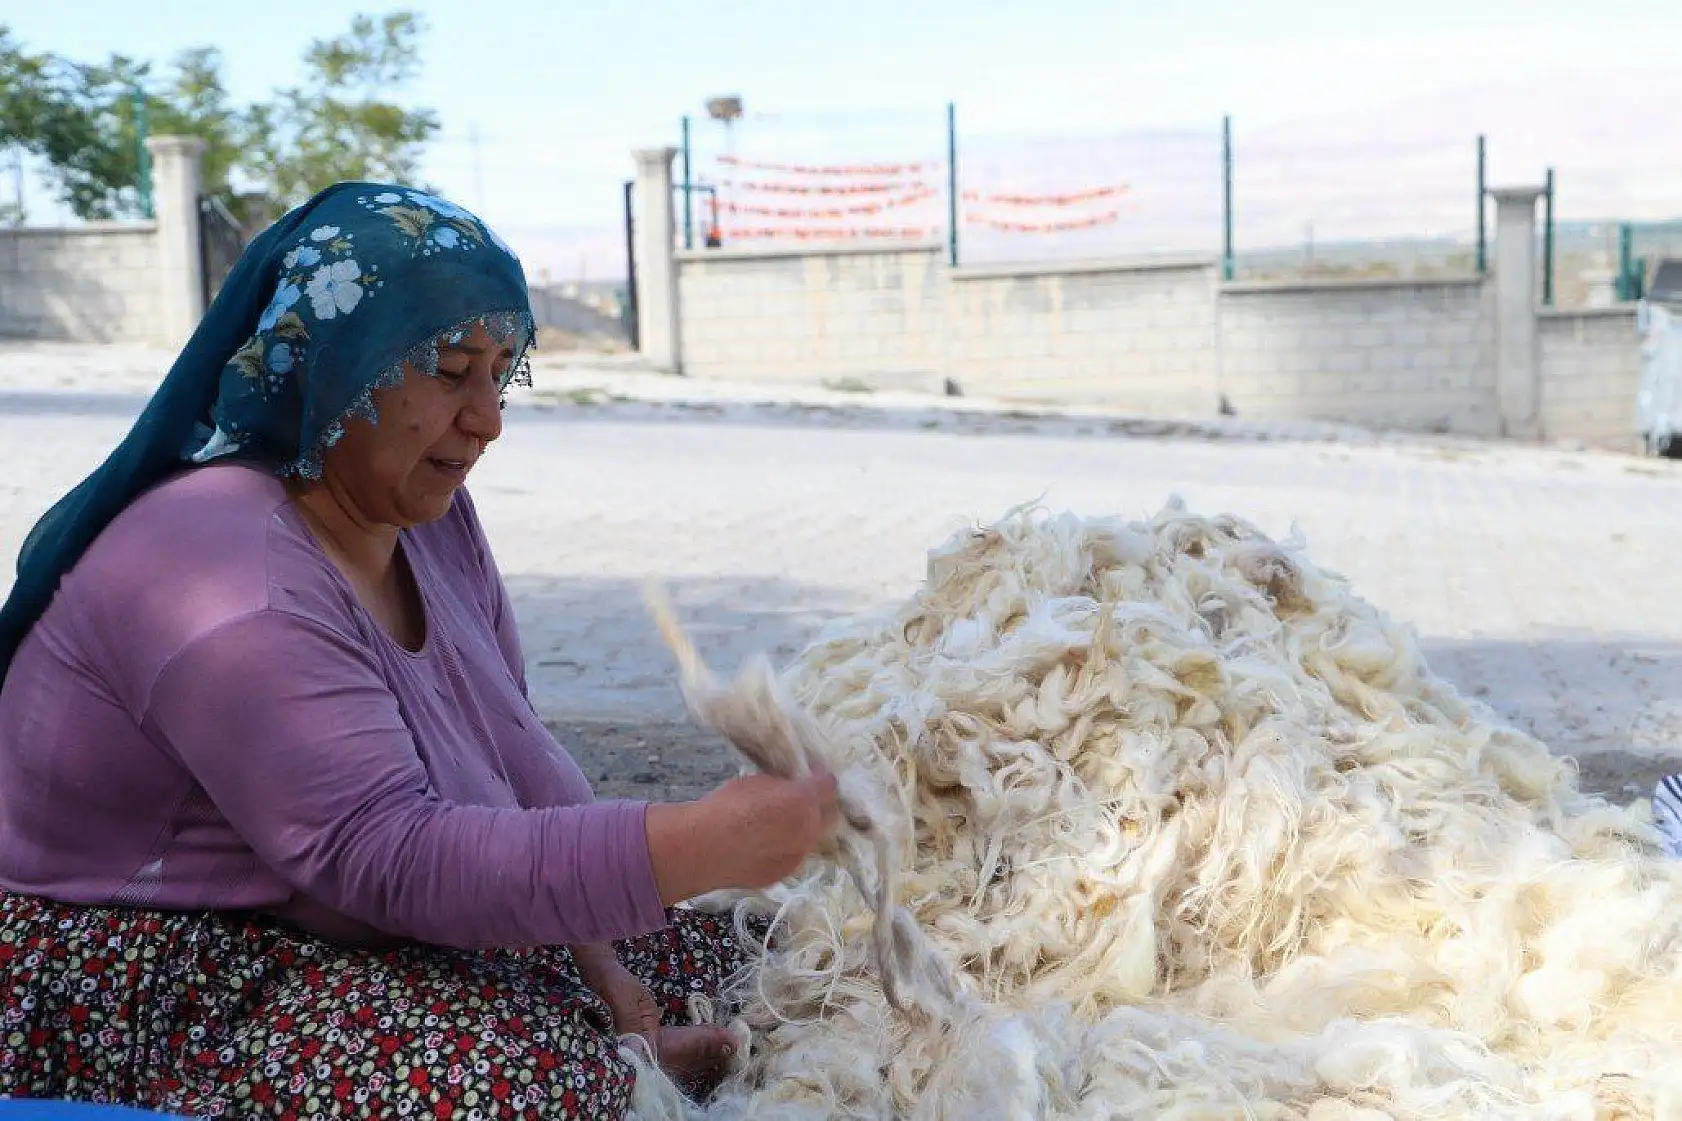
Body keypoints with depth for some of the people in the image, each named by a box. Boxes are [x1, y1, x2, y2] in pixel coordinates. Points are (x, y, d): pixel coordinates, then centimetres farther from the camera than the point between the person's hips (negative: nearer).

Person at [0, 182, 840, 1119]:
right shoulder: (230, 582, -28)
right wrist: (700, 848, -40)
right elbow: (385, 854, -34)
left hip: (322, 930, 9)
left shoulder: (426, 513, 1)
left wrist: (606, 978, -8)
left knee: (705, 957, 5)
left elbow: (516, 756, 1)